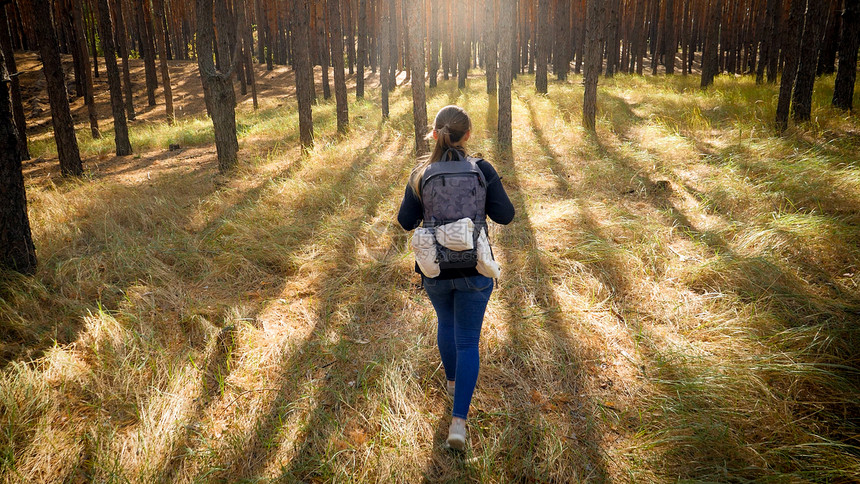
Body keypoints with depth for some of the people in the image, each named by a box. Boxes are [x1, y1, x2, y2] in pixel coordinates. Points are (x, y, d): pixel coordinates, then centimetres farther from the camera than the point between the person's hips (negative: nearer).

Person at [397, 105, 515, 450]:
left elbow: (407, 222, -2)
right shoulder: (482, 170, -11)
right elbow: (504, 215, -6)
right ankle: (458, 421, -1)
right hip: (474, 269, -2)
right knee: (467, 341, 7)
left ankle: (453, 380, 50)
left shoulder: (421, 174, -7)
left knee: (446, 321, 30)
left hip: (435, 269, 2)